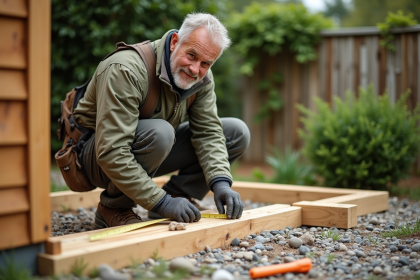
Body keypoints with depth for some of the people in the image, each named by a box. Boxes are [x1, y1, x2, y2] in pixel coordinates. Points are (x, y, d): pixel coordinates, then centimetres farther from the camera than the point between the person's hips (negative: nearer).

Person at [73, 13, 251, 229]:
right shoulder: (125, 71, -31)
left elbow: (208, 132, -11)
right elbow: (111, 154, -36)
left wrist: (220, 183, -28)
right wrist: (162, 202, -38)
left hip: (152, 152, 7)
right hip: (96, 158, -6)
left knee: (236, 133, -5)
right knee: (158, 132, -40)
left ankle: (177, 197, 0)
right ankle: (112, 208, -16)